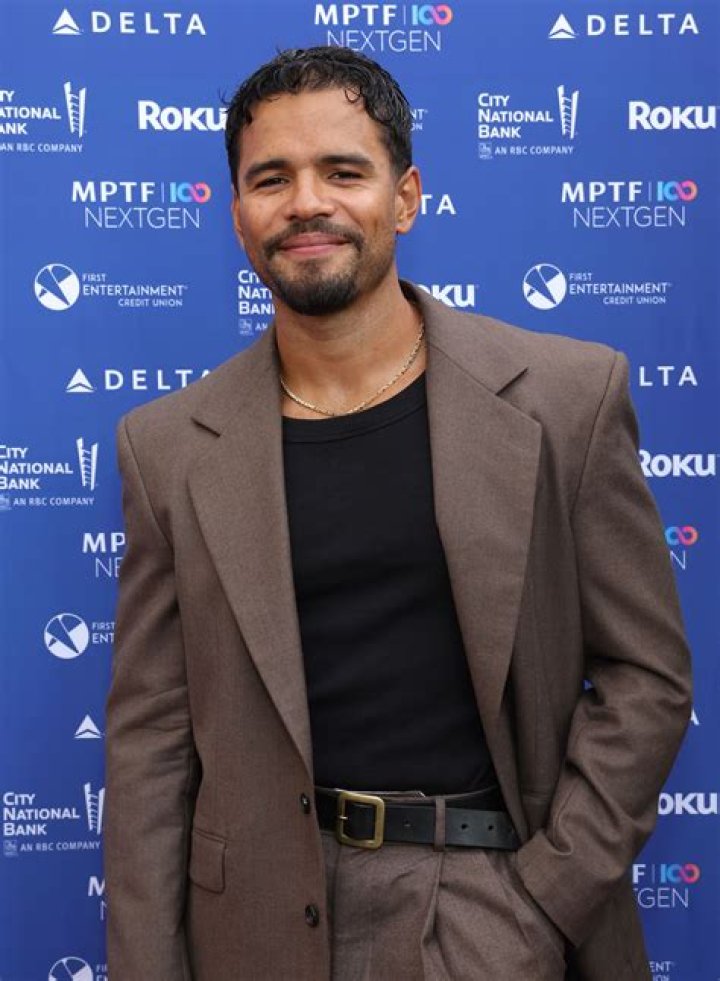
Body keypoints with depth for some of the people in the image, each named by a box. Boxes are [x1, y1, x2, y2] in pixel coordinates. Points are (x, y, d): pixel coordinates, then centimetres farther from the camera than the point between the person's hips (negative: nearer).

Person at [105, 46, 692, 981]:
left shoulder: (568, 396, -7)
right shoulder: (169, 446, -3)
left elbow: (644, 674, -4)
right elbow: (149, 735, -1)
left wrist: (542, 904, -9)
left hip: (498, 897, -1)